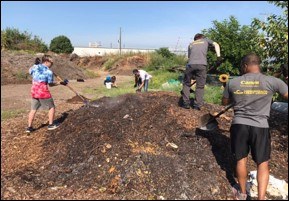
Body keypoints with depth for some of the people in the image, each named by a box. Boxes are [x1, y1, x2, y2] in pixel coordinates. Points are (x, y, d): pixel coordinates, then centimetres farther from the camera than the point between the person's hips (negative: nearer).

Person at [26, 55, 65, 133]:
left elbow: (30, 71, 27)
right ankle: (51, 125, 17)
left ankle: (29, 127, 16)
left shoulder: (35, 67, 5)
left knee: (33, 109, 14)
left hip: (34, 91, 6)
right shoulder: (49, 72, -10)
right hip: (43, 91, -6)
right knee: (51, 107, 12)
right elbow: (50, 84, -4)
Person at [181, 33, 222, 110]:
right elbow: (216, 44, 10)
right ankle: (197, 105, 5)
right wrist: (218, 56, -1)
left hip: (191, 65, 1)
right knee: (200, 86, 7)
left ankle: (186, 103, 13)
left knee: (186, 84, 15)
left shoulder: (191, 44, 29)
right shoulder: (205, 40, 27)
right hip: (202, 65, -1)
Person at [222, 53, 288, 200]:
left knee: (241, 160, 17)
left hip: (239, 125, 2)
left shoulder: (232, 83, -2)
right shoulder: (272, 81, -8)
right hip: (260, 127, -2)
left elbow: (224, 102, 12)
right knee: (263, 164, 11)